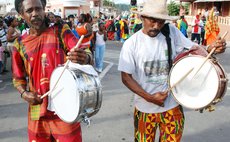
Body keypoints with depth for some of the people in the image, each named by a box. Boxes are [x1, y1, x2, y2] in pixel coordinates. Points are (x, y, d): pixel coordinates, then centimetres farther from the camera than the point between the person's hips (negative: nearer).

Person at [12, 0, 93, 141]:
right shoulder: (20, 44, 5)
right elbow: (18, 77, 15)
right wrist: (24, 93, -5)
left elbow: (87, 53, -13)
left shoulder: (61, 31, -2)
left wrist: (85, 58, -36)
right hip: (37, 110, 3)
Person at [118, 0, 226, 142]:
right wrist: (149, 97, -17)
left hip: (172, 105, 2)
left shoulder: (172, 32, -6)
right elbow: (126, 77, -10)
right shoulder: (131, 44, -12)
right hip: (145, 108, -1)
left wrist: (210, 49, -25)